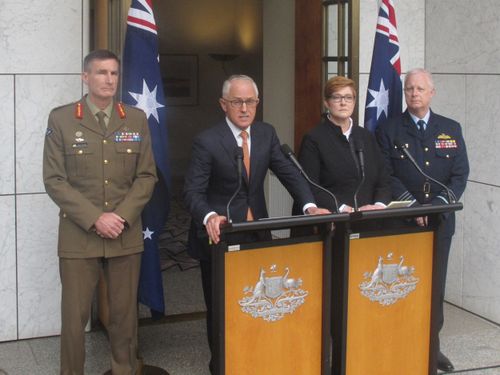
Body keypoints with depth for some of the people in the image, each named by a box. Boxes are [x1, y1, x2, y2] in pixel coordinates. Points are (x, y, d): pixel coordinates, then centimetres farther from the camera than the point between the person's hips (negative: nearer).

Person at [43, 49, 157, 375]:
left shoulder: (137, 119, 7)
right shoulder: (61, 119, 0)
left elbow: (147, 176, 5)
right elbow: (55, 180, -4)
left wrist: (122, 217, -9)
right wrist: (95, 219, -13)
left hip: (126, 235, 2)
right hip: (78, 236, -2)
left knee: (125, 314, 8)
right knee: (74, 317, 2)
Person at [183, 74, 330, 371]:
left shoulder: (267, 134, 3)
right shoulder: (207, 141, -12)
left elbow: (289, 173, -2)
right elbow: (193, 191, -16)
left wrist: (310, 206, -19)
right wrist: (210, 217, -37)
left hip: (257, 233, 4)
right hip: (219, 234, -4)